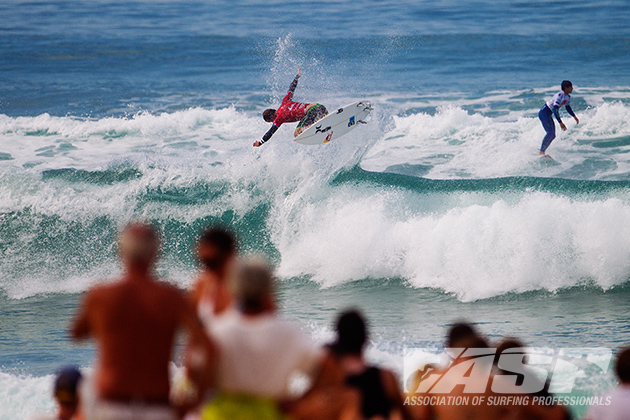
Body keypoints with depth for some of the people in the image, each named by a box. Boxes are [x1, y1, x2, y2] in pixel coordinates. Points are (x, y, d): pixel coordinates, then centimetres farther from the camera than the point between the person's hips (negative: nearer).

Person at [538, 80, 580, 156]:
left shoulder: (568, 97, 5)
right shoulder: (560, 96, -25)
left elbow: (568, 107, 23)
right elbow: (555, 109, -33)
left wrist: (574, 116, 12)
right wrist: (561, 123, -37)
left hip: (548, 115, 10)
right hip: (544, 113, -10)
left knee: (553, 135, 7)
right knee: (550, 133, -24)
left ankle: (542, 152, 11)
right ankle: (541, 152, -26)